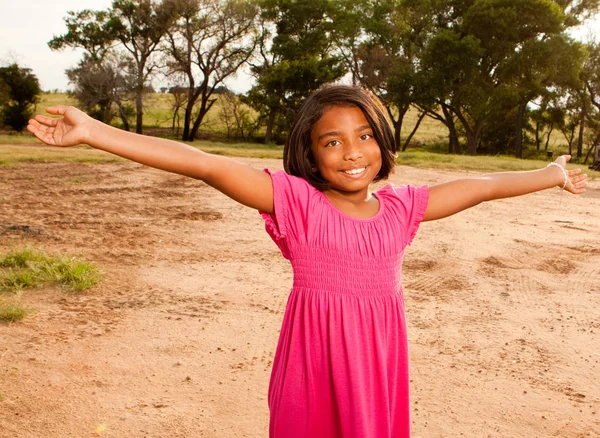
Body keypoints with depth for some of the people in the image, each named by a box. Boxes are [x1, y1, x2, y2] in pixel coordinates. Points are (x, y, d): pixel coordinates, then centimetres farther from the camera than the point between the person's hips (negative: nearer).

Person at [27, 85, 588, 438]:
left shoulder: (400, 206, 3)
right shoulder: (296, 201, -9)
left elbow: (482, 186, 16)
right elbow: (205, 165, -19)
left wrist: (550, 175, 26)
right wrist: (91, 131, -23)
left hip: (380, 368, 4)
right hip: (315, 366, -3)